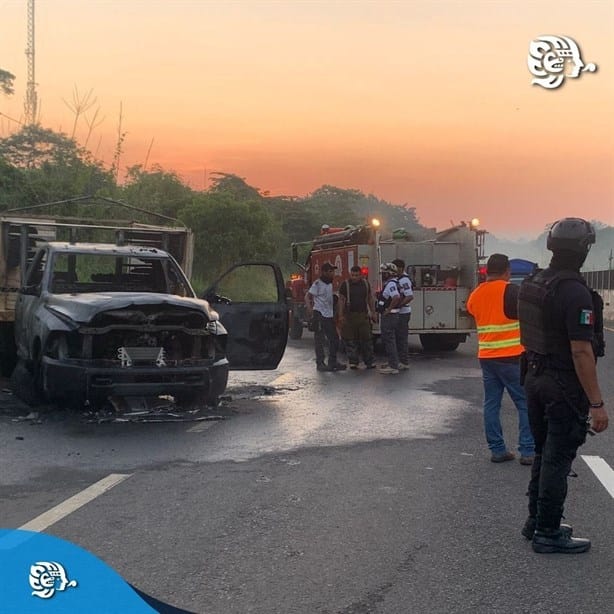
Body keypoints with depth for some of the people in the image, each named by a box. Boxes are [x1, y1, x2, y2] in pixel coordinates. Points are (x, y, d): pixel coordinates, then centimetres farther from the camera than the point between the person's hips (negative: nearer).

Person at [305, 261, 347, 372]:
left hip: (329, 315, 8)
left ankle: (333, 362, 19)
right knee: (319, 340, -3)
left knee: (334, 339, 10)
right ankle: (320, 363, 1)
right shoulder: (318, 284, -11)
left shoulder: (330, 284, 14)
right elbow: (307, 297, -16)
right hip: (319, 314, -8)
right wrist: (310, 310, -27)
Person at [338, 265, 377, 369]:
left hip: (363, 315, 2)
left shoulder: (365, 284, 8)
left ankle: (369, 361, 6)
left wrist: (373, 313, 10)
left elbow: (370, 298, 13)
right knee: (351, 340, 0)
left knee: (366, 338, 1)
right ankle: (353, 361, 8)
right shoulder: (345, 285, -3)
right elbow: (341, 300, -4)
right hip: (349, 316, -2)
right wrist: (341, 315, -10)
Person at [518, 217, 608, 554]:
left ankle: (537, 520, 30)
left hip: (535, 378, 8)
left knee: (544, 453, 20)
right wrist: (596, 403, -20)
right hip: (564, 387, -8)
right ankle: (548, 533, 11)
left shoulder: (532, 284, 4)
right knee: (558, 459, 2)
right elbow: (581, 352, -24)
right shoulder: (575, 292, -22)